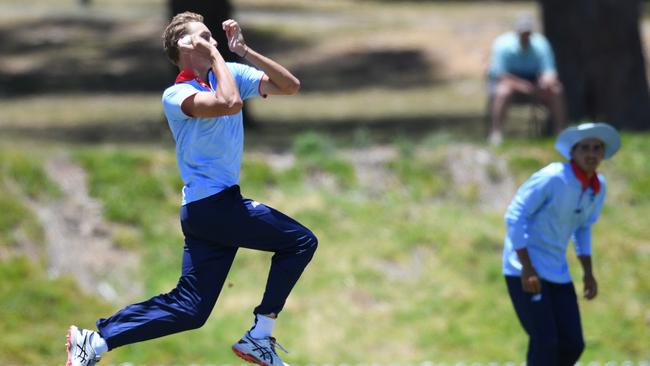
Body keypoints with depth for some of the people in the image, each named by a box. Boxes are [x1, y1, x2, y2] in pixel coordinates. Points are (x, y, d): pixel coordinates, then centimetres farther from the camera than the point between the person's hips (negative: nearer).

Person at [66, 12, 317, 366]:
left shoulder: (230, 73, 10)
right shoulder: (176, 95, -11)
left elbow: (290, 86, 4)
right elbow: (229, 103, -31)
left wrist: (244, 51, -3)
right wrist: (215, 55, -18)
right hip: (214, 202, -8)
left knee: (188, 309, 5)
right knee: (300, 241, -6)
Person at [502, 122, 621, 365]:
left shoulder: (598, 187, 4)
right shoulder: (552, 177, -18)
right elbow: (514, 216, -17)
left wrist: (588, 273, 10)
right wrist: (527, 269, -21)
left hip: (557, 272, 7)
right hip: (524, 267, -7)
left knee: (572, 344, 1)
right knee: (545, 342, -14)